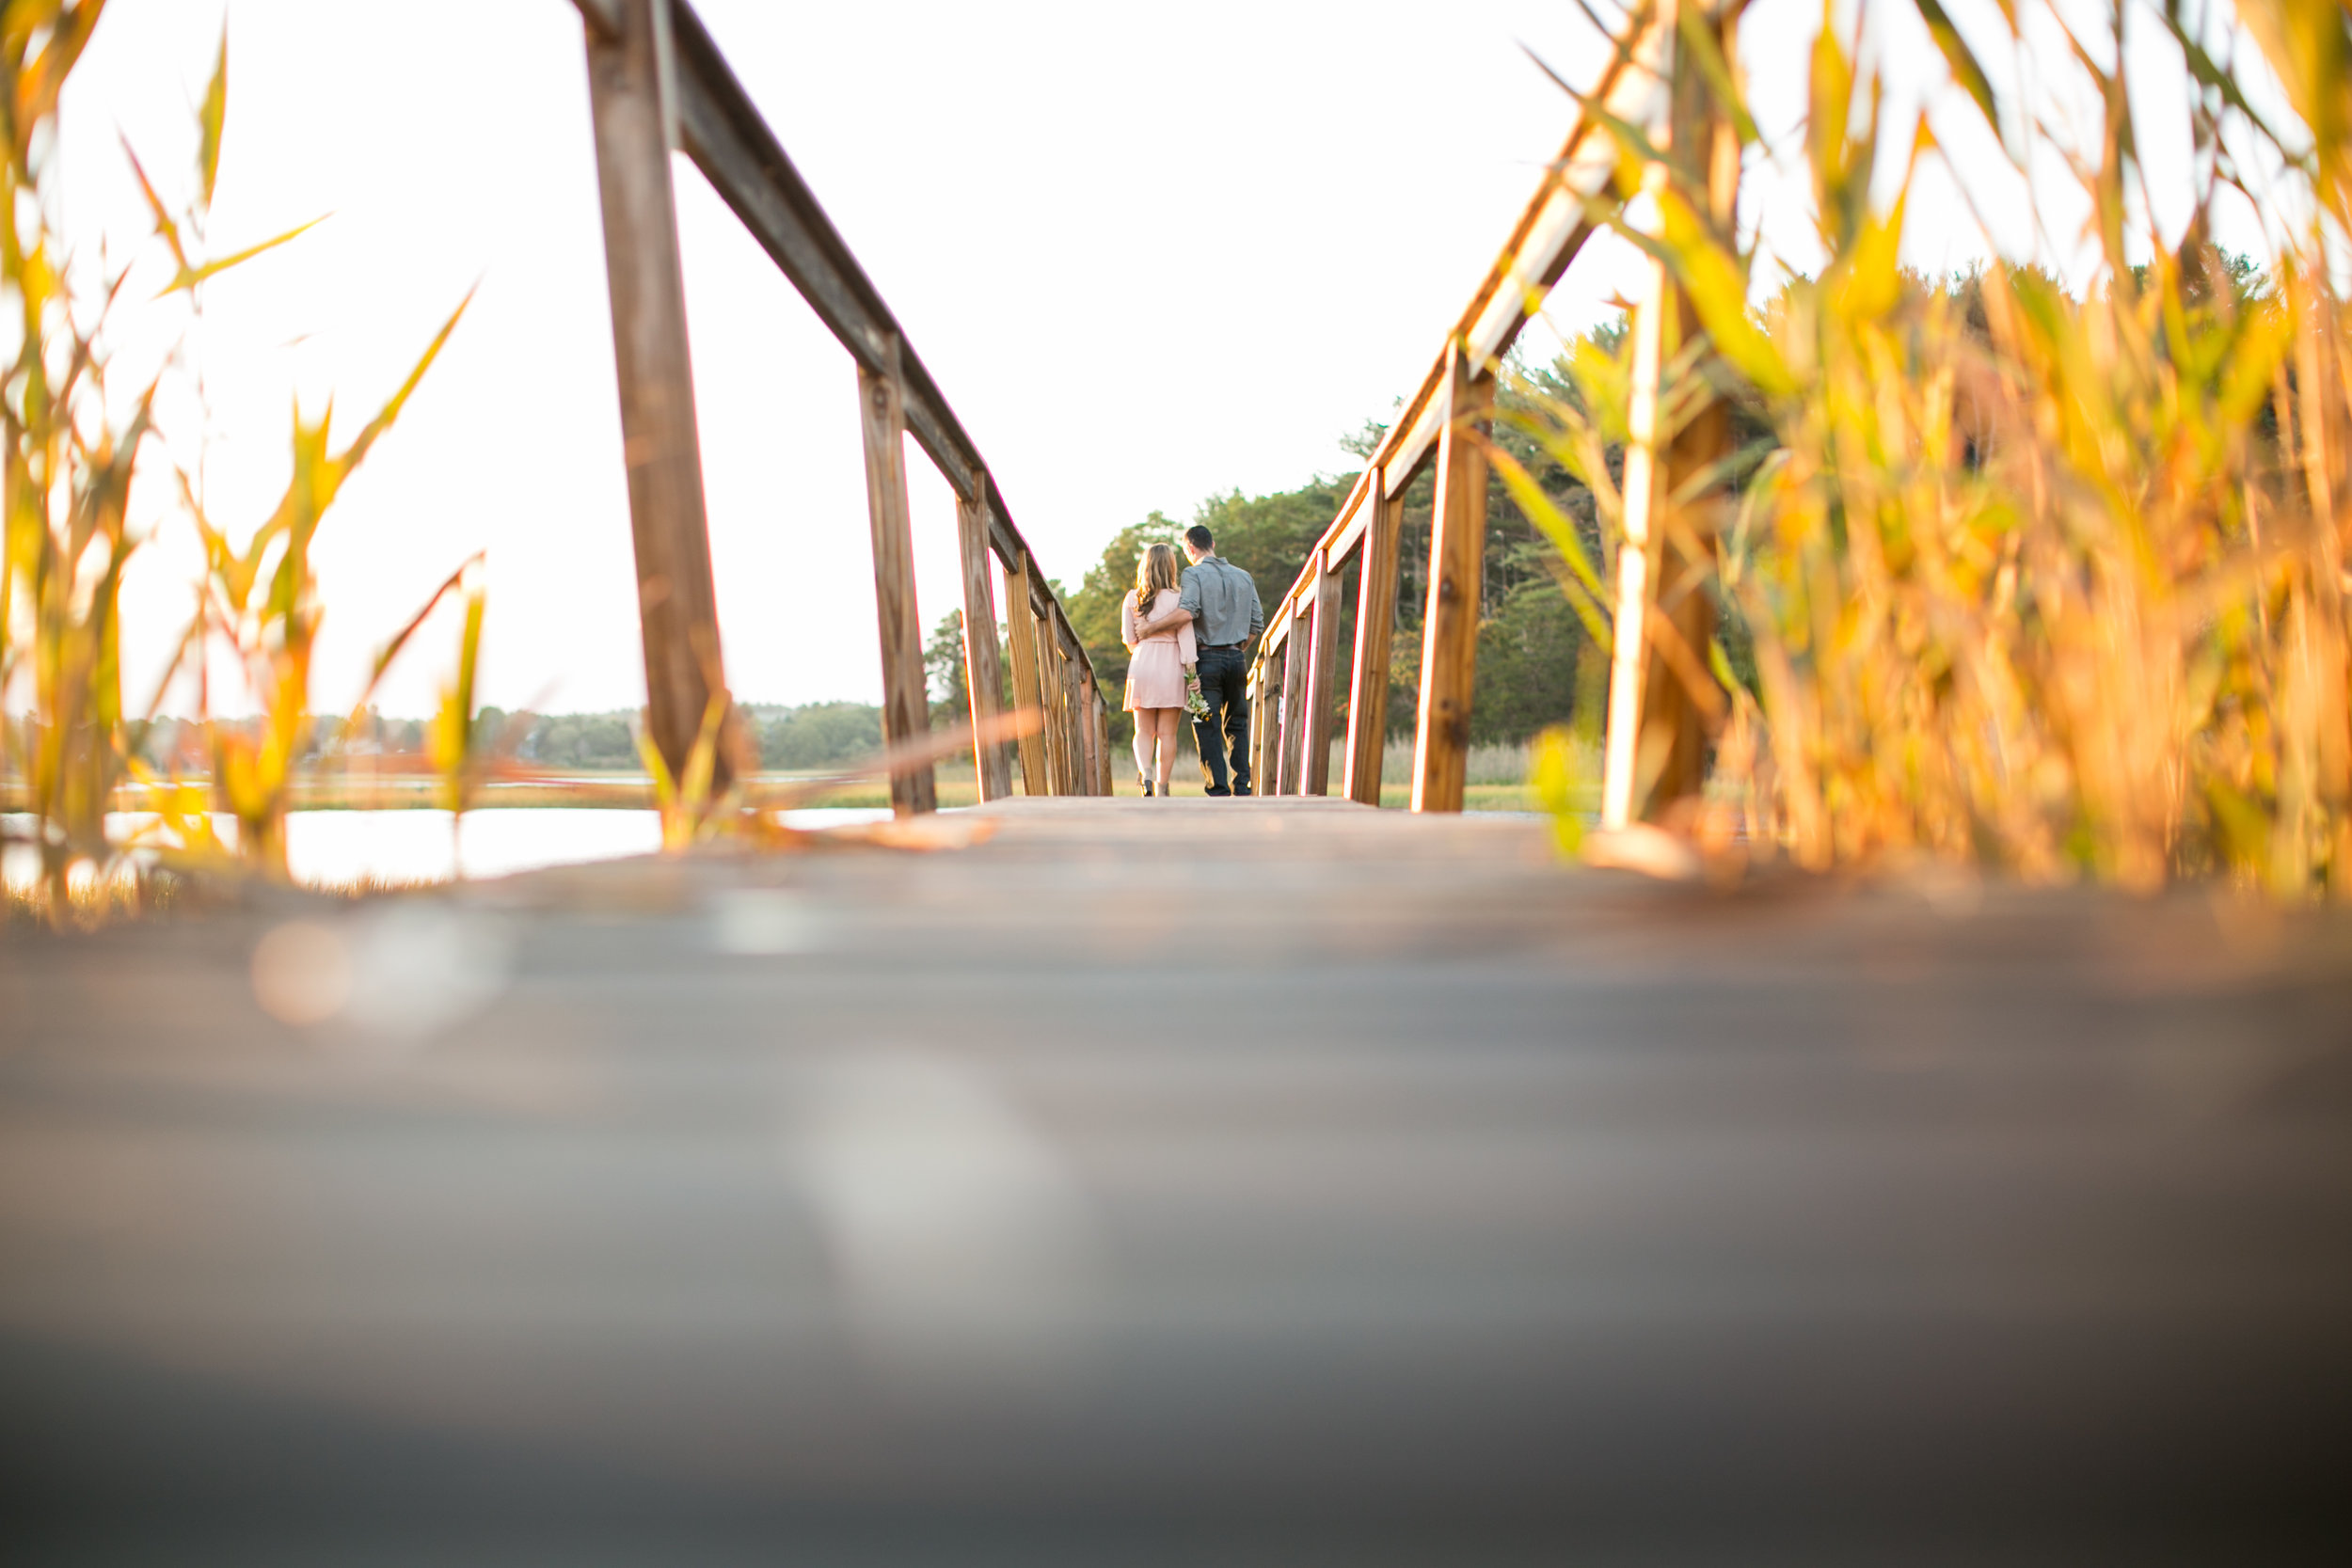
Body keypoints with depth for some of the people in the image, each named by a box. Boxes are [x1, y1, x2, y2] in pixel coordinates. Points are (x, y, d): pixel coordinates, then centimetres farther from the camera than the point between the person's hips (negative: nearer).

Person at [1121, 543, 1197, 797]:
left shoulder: (1132, 598, 3)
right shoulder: (1177, 596, -5)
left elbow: (1128, 638, 6)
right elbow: (1185, 635, -9)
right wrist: (1191, 671, -7)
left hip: (1141, 663, 2)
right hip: (1171, 664, -2)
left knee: (1144, 731, 8)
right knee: (1167, 733, 5)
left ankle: (1145, 772, -17)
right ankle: (1162, 787, 5)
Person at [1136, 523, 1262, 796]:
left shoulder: (1193, 574, -6)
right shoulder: (1243, 577, 11)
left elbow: (1187, 611, -23)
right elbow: (1256, 624, 12)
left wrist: (1150, 626, -14)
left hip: (1207, 658, -5)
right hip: (1237, 659, 5)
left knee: (1208, 728, -1)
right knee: (1237, 725, 14)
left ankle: (1220, 792, -5)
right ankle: (1242, 787, 6)